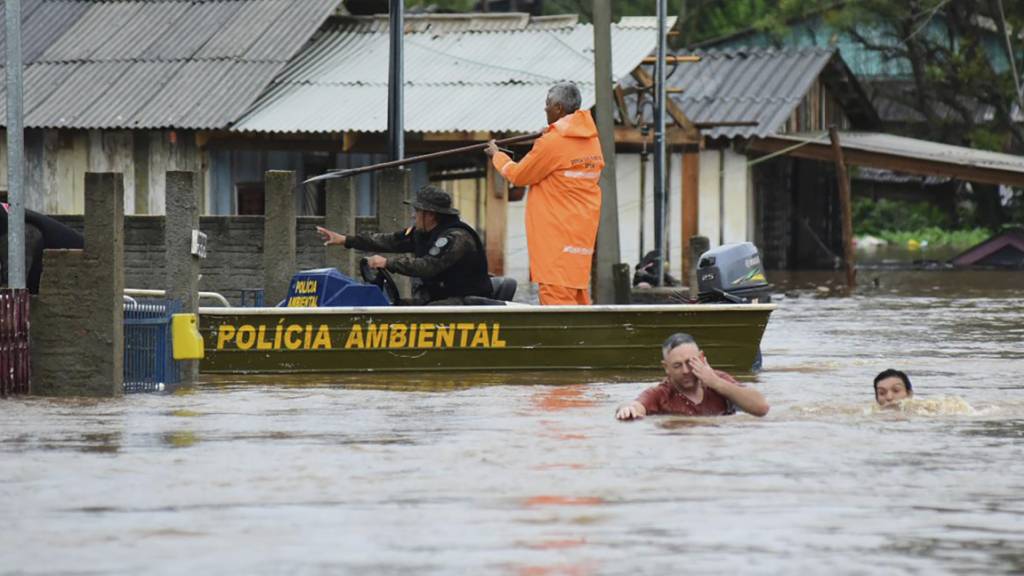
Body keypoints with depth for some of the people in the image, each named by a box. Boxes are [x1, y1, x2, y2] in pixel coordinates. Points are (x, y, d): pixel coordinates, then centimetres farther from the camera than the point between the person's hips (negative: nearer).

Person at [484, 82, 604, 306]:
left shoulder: (552, 143, -15)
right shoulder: (591, 140, 8)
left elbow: (517, 176, -4)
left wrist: (497, 155, 14)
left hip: (557, 233, -8)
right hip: (582, 233, 8)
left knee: (556, 296, -9)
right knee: (578, 294, 13)